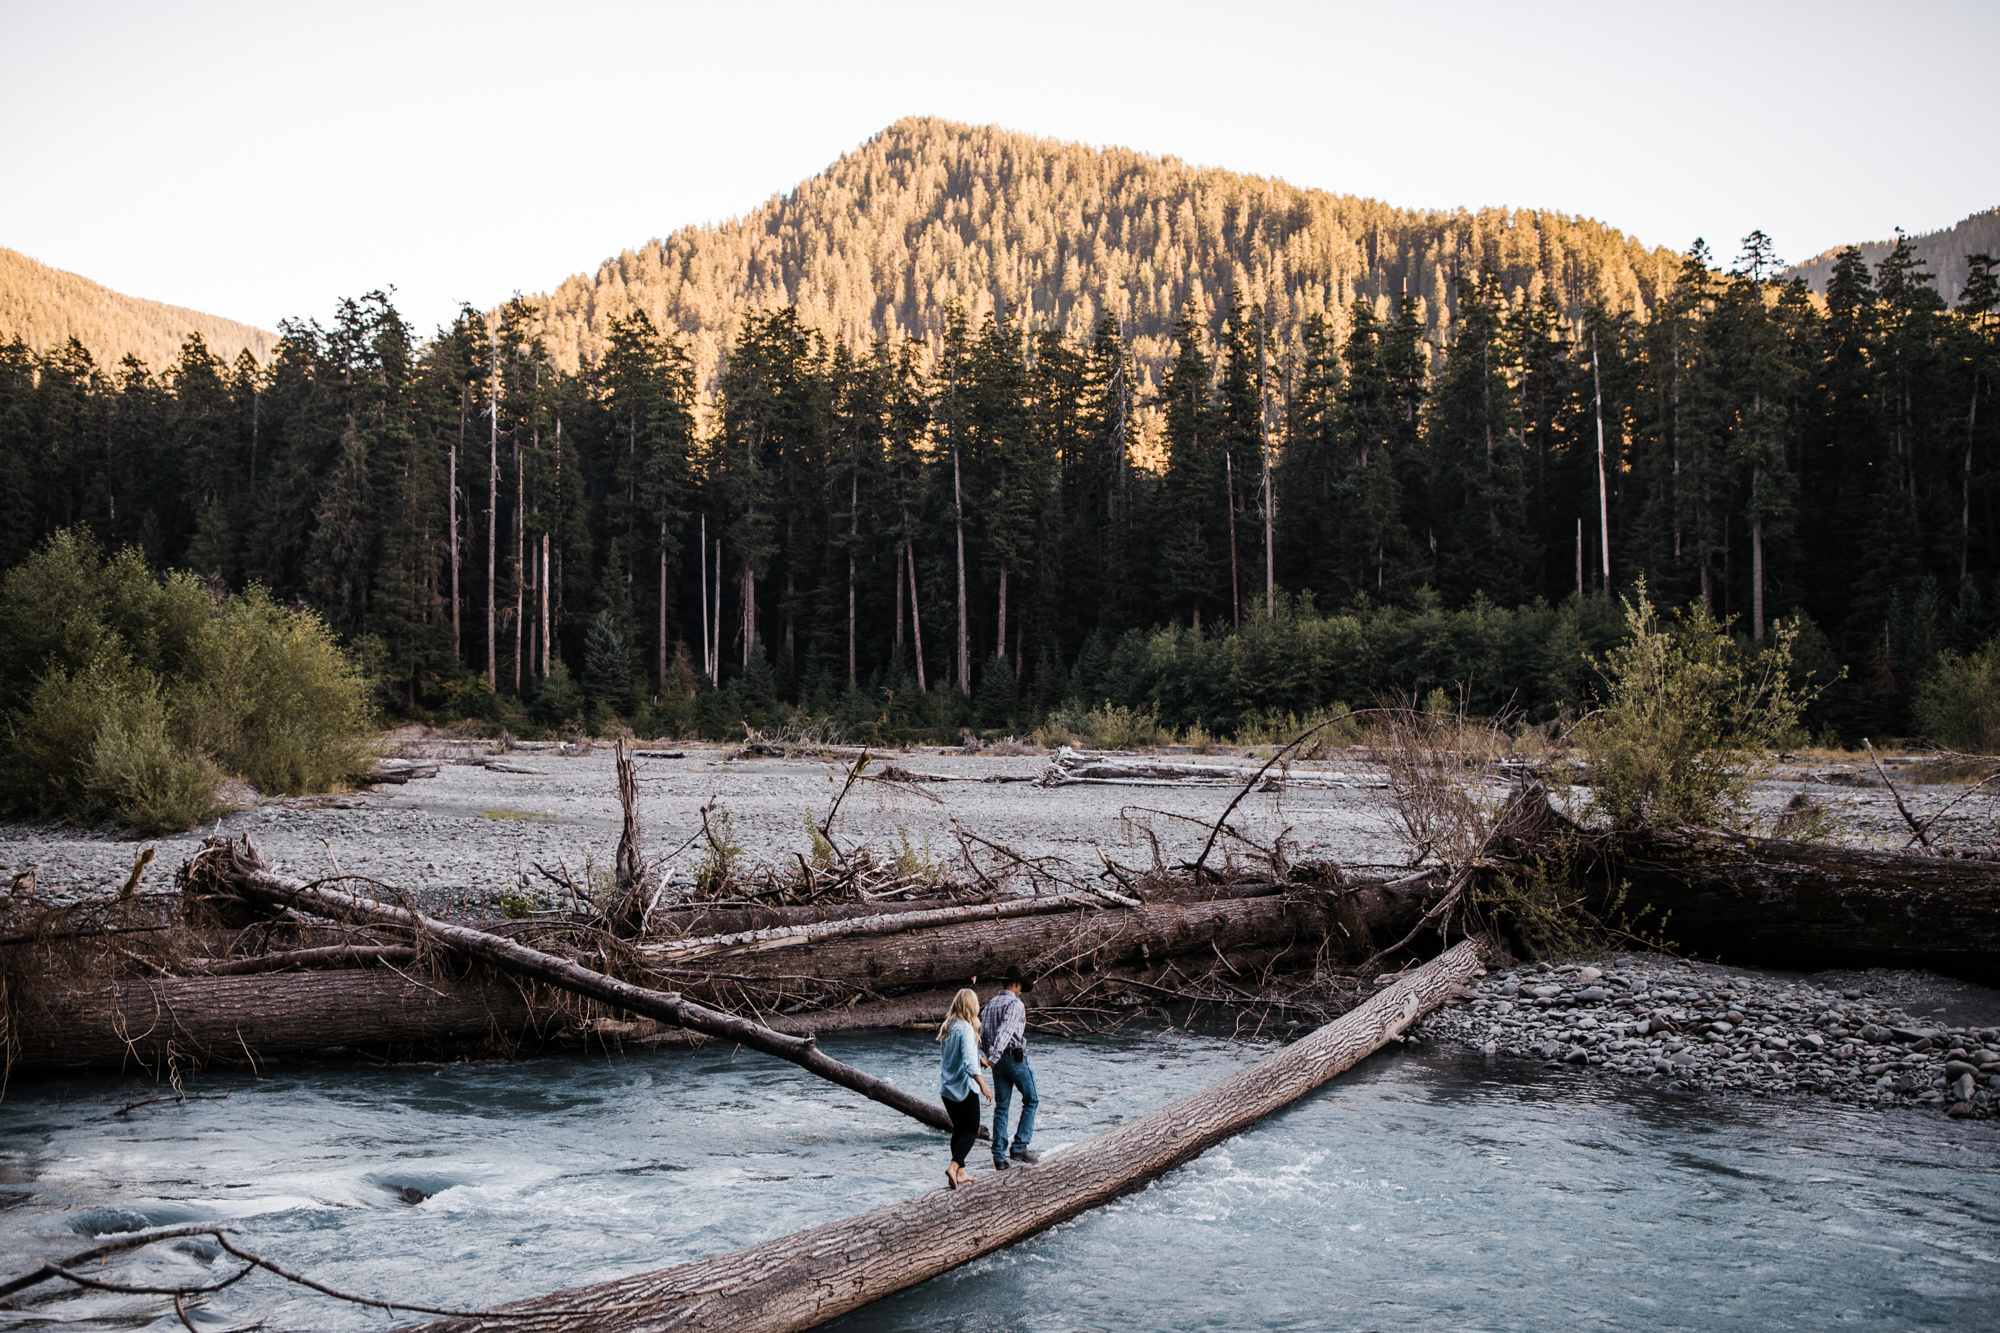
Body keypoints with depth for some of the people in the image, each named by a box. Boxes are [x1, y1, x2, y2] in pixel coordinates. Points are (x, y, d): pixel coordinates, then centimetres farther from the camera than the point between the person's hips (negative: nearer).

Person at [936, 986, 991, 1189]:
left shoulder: (947, 1027, 7)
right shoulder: (966, 1028, -17)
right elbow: (969, 1061, -26)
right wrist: (982, 1084, -29)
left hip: (946, 1087, 8)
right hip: (963, 1087, -8)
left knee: (959, 1129, 17)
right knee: (971, 1131, -1)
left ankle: (961, 1172, 21)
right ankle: (953, 1167, -18)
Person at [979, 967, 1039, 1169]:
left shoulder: (990, 1004, 11)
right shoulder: (1015, 1004, -12)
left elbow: (980, 1031, 9)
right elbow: (1006, 1030, -24)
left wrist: (987, 1055, 15)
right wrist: (994, 1057, -31)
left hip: (999, 1061, 7)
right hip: (1016, 1058, -7)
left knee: (1001, 1107, 8)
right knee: (1031, 1101, 8)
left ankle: (999, 1157, 6)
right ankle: (1019, 1147, 0)